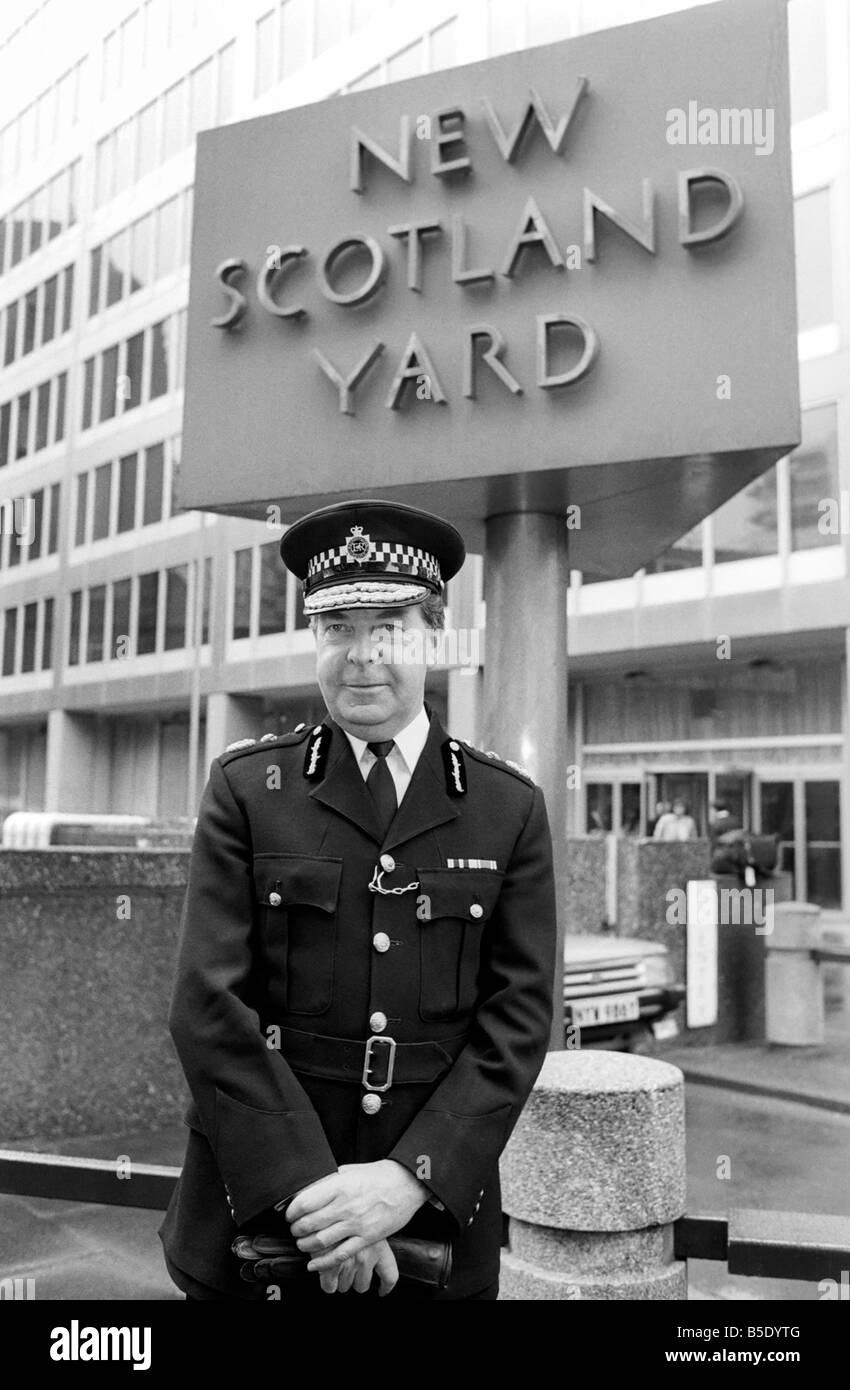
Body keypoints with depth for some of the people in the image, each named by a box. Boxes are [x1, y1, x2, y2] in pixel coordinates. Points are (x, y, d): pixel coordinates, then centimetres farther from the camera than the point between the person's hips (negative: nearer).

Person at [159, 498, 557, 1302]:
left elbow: (518, 1019, -6)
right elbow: (210, 1005, -9)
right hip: (255, 1215, 0)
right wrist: (307, 1188, -16)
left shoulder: (510, 810, -2)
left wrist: (412, 1176, -16)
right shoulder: (244, 789, -4)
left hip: (437, 1216, 1)